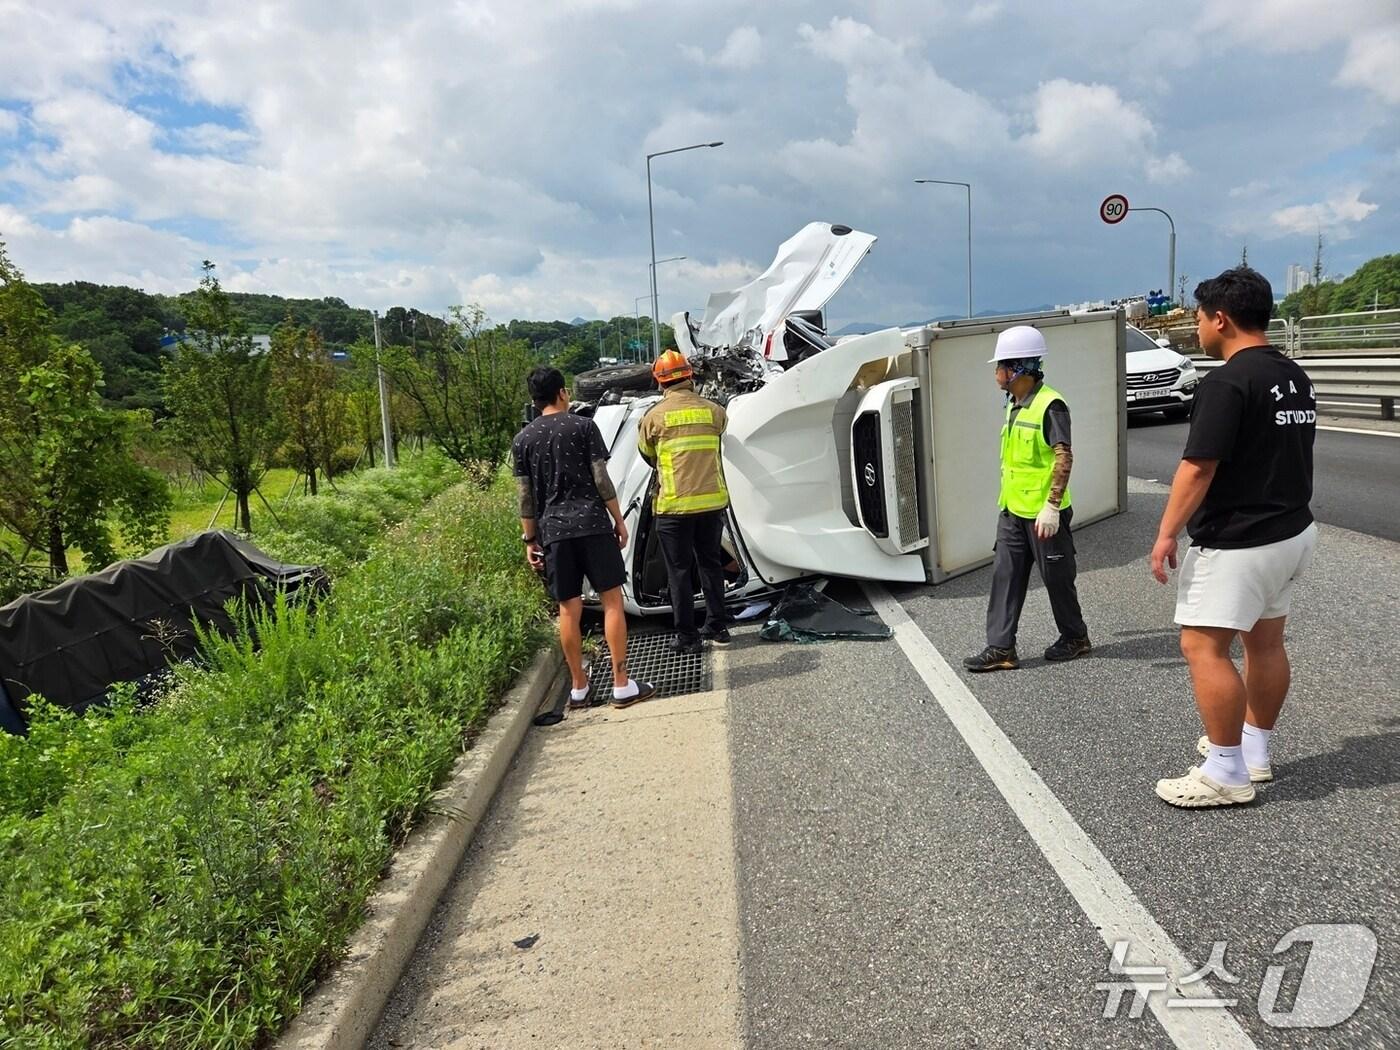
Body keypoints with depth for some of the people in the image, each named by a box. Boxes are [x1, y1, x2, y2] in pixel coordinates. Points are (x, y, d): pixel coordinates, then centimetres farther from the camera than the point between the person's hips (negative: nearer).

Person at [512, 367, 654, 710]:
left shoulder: (522, 440, 8)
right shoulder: (583, 426, 0)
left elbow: (525, 496, 7)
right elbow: (601, 479, -4)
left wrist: (530, 539, 13)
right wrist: (619, 519, 4)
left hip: (553, 531, 3)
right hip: (593, 524, -3)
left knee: (569, 609, 8)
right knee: (612, 601, 1)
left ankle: (578, 688, 16)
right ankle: (622, 685, 1)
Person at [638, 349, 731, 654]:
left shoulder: (655, 416, -6)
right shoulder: (713, 410, 2)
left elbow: (646, 452, 9)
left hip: (675, 505, -3)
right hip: (712, 501, 4)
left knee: (680, 570, 6)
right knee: (711, 563, 17)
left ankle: (687, 636, 11)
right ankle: (717, 627, 25)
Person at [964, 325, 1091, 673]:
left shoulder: (1050, 405, -17)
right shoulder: (1015, 404, 11)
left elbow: (1064, 457, -22)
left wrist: (1051, 506, -26)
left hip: (1042, 513, -9)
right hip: (1012, 511, 9)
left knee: (1056, 578, 7)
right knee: (1005, 577, 5)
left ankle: (1075, 637, 26)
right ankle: (1001, 648, 9)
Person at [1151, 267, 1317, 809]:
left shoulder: (1227, 382, -19)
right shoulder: (1296, 378, 11)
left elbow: (1198, 467, -21)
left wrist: (1166, 534, -17)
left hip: (1236, 543, -10)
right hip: (1293, 531, 10)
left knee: (1204, 646, -5)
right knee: (1265, 643, 17)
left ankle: (1228, 774, -1)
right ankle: (1254, 751, 29)